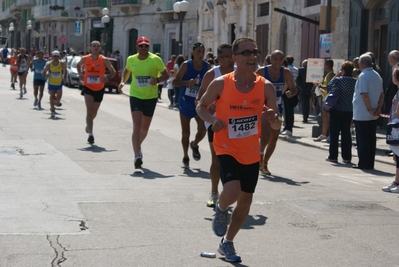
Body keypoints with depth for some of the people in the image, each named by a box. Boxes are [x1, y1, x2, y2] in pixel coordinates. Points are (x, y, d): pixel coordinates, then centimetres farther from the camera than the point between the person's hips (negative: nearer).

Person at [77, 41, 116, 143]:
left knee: (94, 111, 16)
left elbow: (113, 71, -1)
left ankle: (88, 125, 49)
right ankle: (90, 134, -19)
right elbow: (78, 65, 18)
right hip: (88, 88, -1)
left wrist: (108, 77, -21)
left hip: (99, 89, 1)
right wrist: (80, 74, 0)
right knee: (89, 110, -17)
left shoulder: (104, 60, -9)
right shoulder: (85, 59, -4)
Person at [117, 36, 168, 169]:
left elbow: (165, 75, -4)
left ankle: (138, 147, 43)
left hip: (151, 97, 1)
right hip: (135, 96, 0)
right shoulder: (131, 59, -1)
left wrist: (157, 80, -24)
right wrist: (123, 81, 3)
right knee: (137, 126, -16)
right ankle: (137, 156, -20)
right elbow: (127, 70, 20)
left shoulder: (155, 59, -9)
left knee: (145, 128, 14)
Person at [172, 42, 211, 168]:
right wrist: (187, 83, -26)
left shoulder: (207, 66, -2)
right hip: (185, 102, -1)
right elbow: (175, 82, -11)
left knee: (202, 129, -12)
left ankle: (194, 145, 22)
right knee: (185, 132, 5)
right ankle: (185, 158, 22)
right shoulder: (186, 65, -10)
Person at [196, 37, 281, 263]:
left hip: (251, 153, 4)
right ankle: (221, 210, 13)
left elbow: (277, 126, -4)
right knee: (232, 191, -26)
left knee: (246, 200, 11)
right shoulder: (221, 84, -12)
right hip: (226, 149, -3)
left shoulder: (266, 87, -7)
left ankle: (227, 243, 34)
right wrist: (213, 119, -18)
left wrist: (274, 119, -28)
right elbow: (201, 106, 2)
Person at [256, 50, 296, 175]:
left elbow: (293, 88, 4)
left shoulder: (286, 73, -3)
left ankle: (264, 164, 23)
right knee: (266, 134, -22)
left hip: (277, 108, 4)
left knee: (274, 137, 7)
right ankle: (260, 154, 5)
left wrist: (290, 93, -18)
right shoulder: (262, 71, -12)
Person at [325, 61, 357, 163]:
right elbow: (356, 94, 10)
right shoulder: (355, 81, -1)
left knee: (334, 133, 4)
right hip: (349, 111, 4)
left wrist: (335, 76, 3)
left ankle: (333, 156, 4)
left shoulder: (338, 80, -14)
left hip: (336, 110, -4)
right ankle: (347, 157, 9)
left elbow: (328, 87, -1)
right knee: (346, 134, 9)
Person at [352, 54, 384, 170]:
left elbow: (364, 95, -21)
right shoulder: (377, 76, 10)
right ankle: (370, 163, 14)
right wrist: (378, 108, 3)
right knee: (371, 139, 10)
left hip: (362, 114, -7)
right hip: (373, 115, 7)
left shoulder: (363, 76, -14)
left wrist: (370, 109, -14)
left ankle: (363, 163, 1)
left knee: (362, 139, -1)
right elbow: (382, 94, 9)